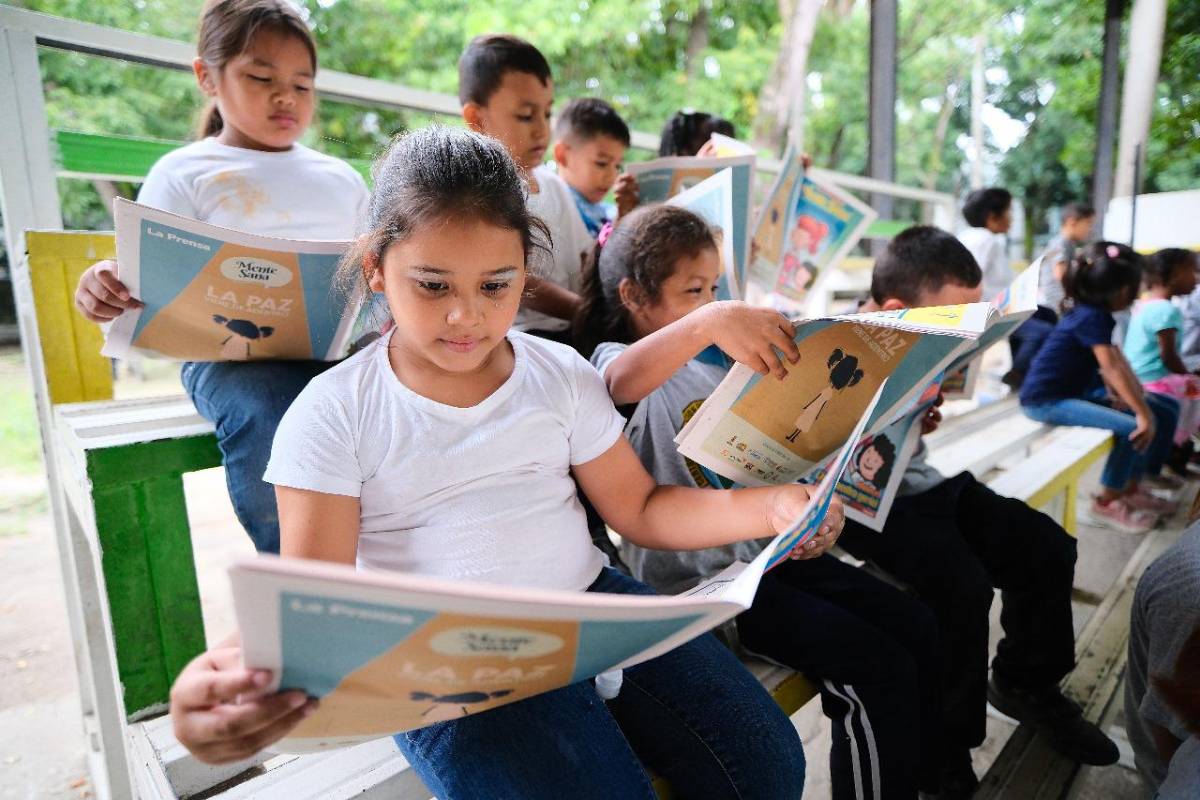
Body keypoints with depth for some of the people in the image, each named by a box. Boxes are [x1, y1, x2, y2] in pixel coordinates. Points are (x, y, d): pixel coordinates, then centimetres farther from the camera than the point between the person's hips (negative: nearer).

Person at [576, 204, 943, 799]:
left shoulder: (716, 359, 13)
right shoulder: (617, 360, -11)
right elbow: (621, 383, -39)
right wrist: (707, 320, -54)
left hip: (768, 546, 8)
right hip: (702, 578, -8)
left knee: (918, 630, 7)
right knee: (880, 672, -15)